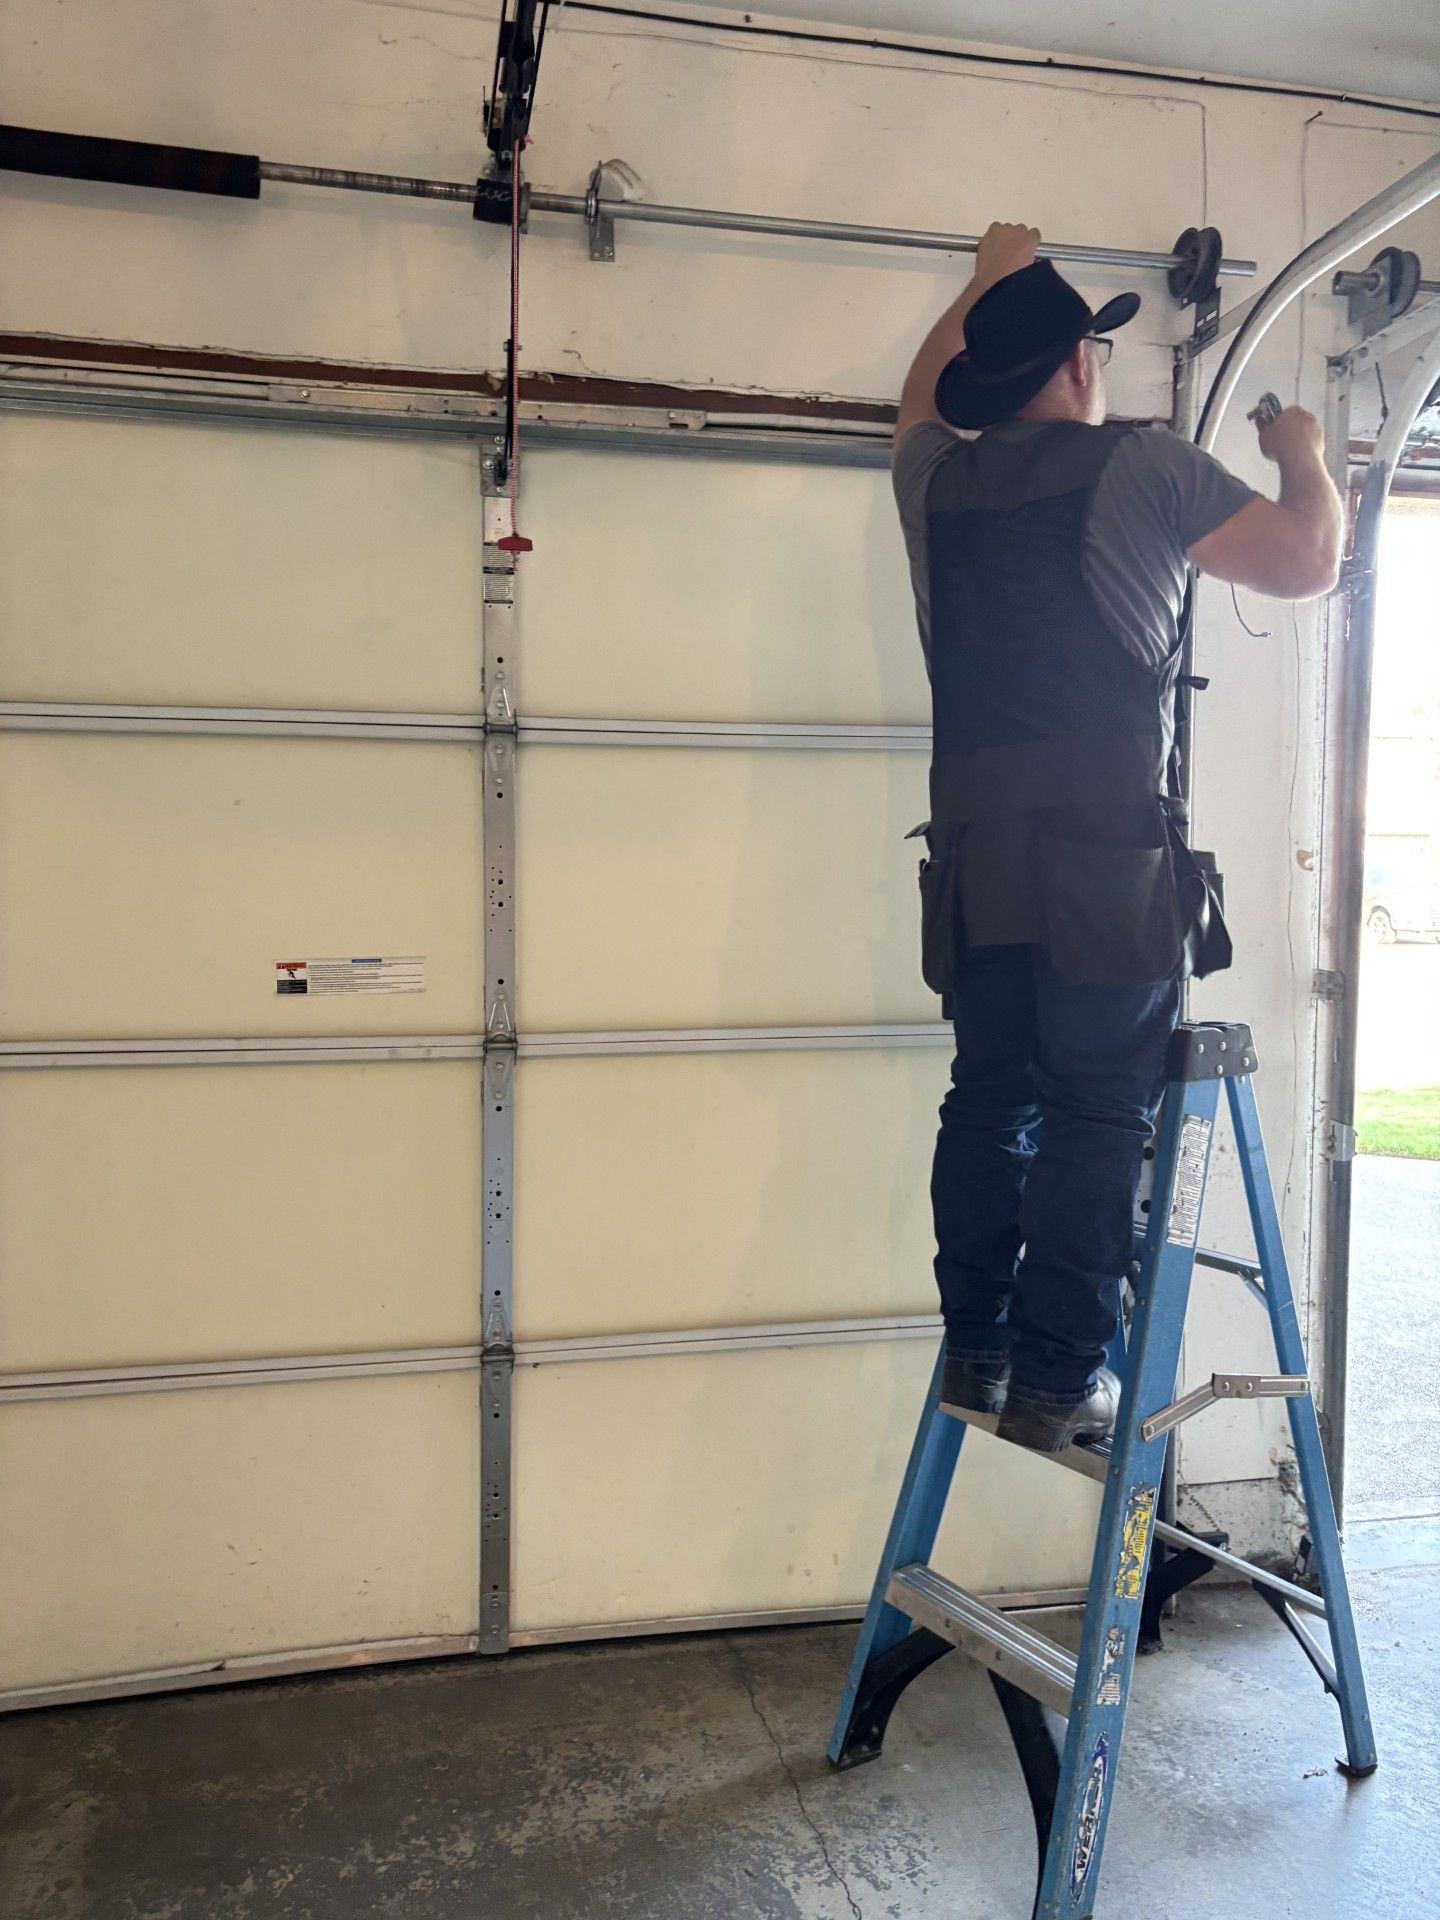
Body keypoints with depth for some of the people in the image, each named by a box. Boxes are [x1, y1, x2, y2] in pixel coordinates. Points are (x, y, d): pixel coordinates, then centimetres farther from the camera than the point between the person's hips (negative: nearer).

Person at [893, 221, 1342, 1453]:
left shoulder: (938, 476, 16)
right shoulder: (1140, 466, 4)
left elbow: (923, 395, 40)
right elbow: (1308, 561, 10)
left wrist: (989, 281, 53)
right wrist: (1303, 458, 29)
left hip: (975, 848, 5)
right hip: (1106, 844, -5)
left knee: (991, 1097, 12)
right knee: (1096, 1112, -1)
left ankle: (977, 1350, 16)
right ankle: (1059, 1381, 1)